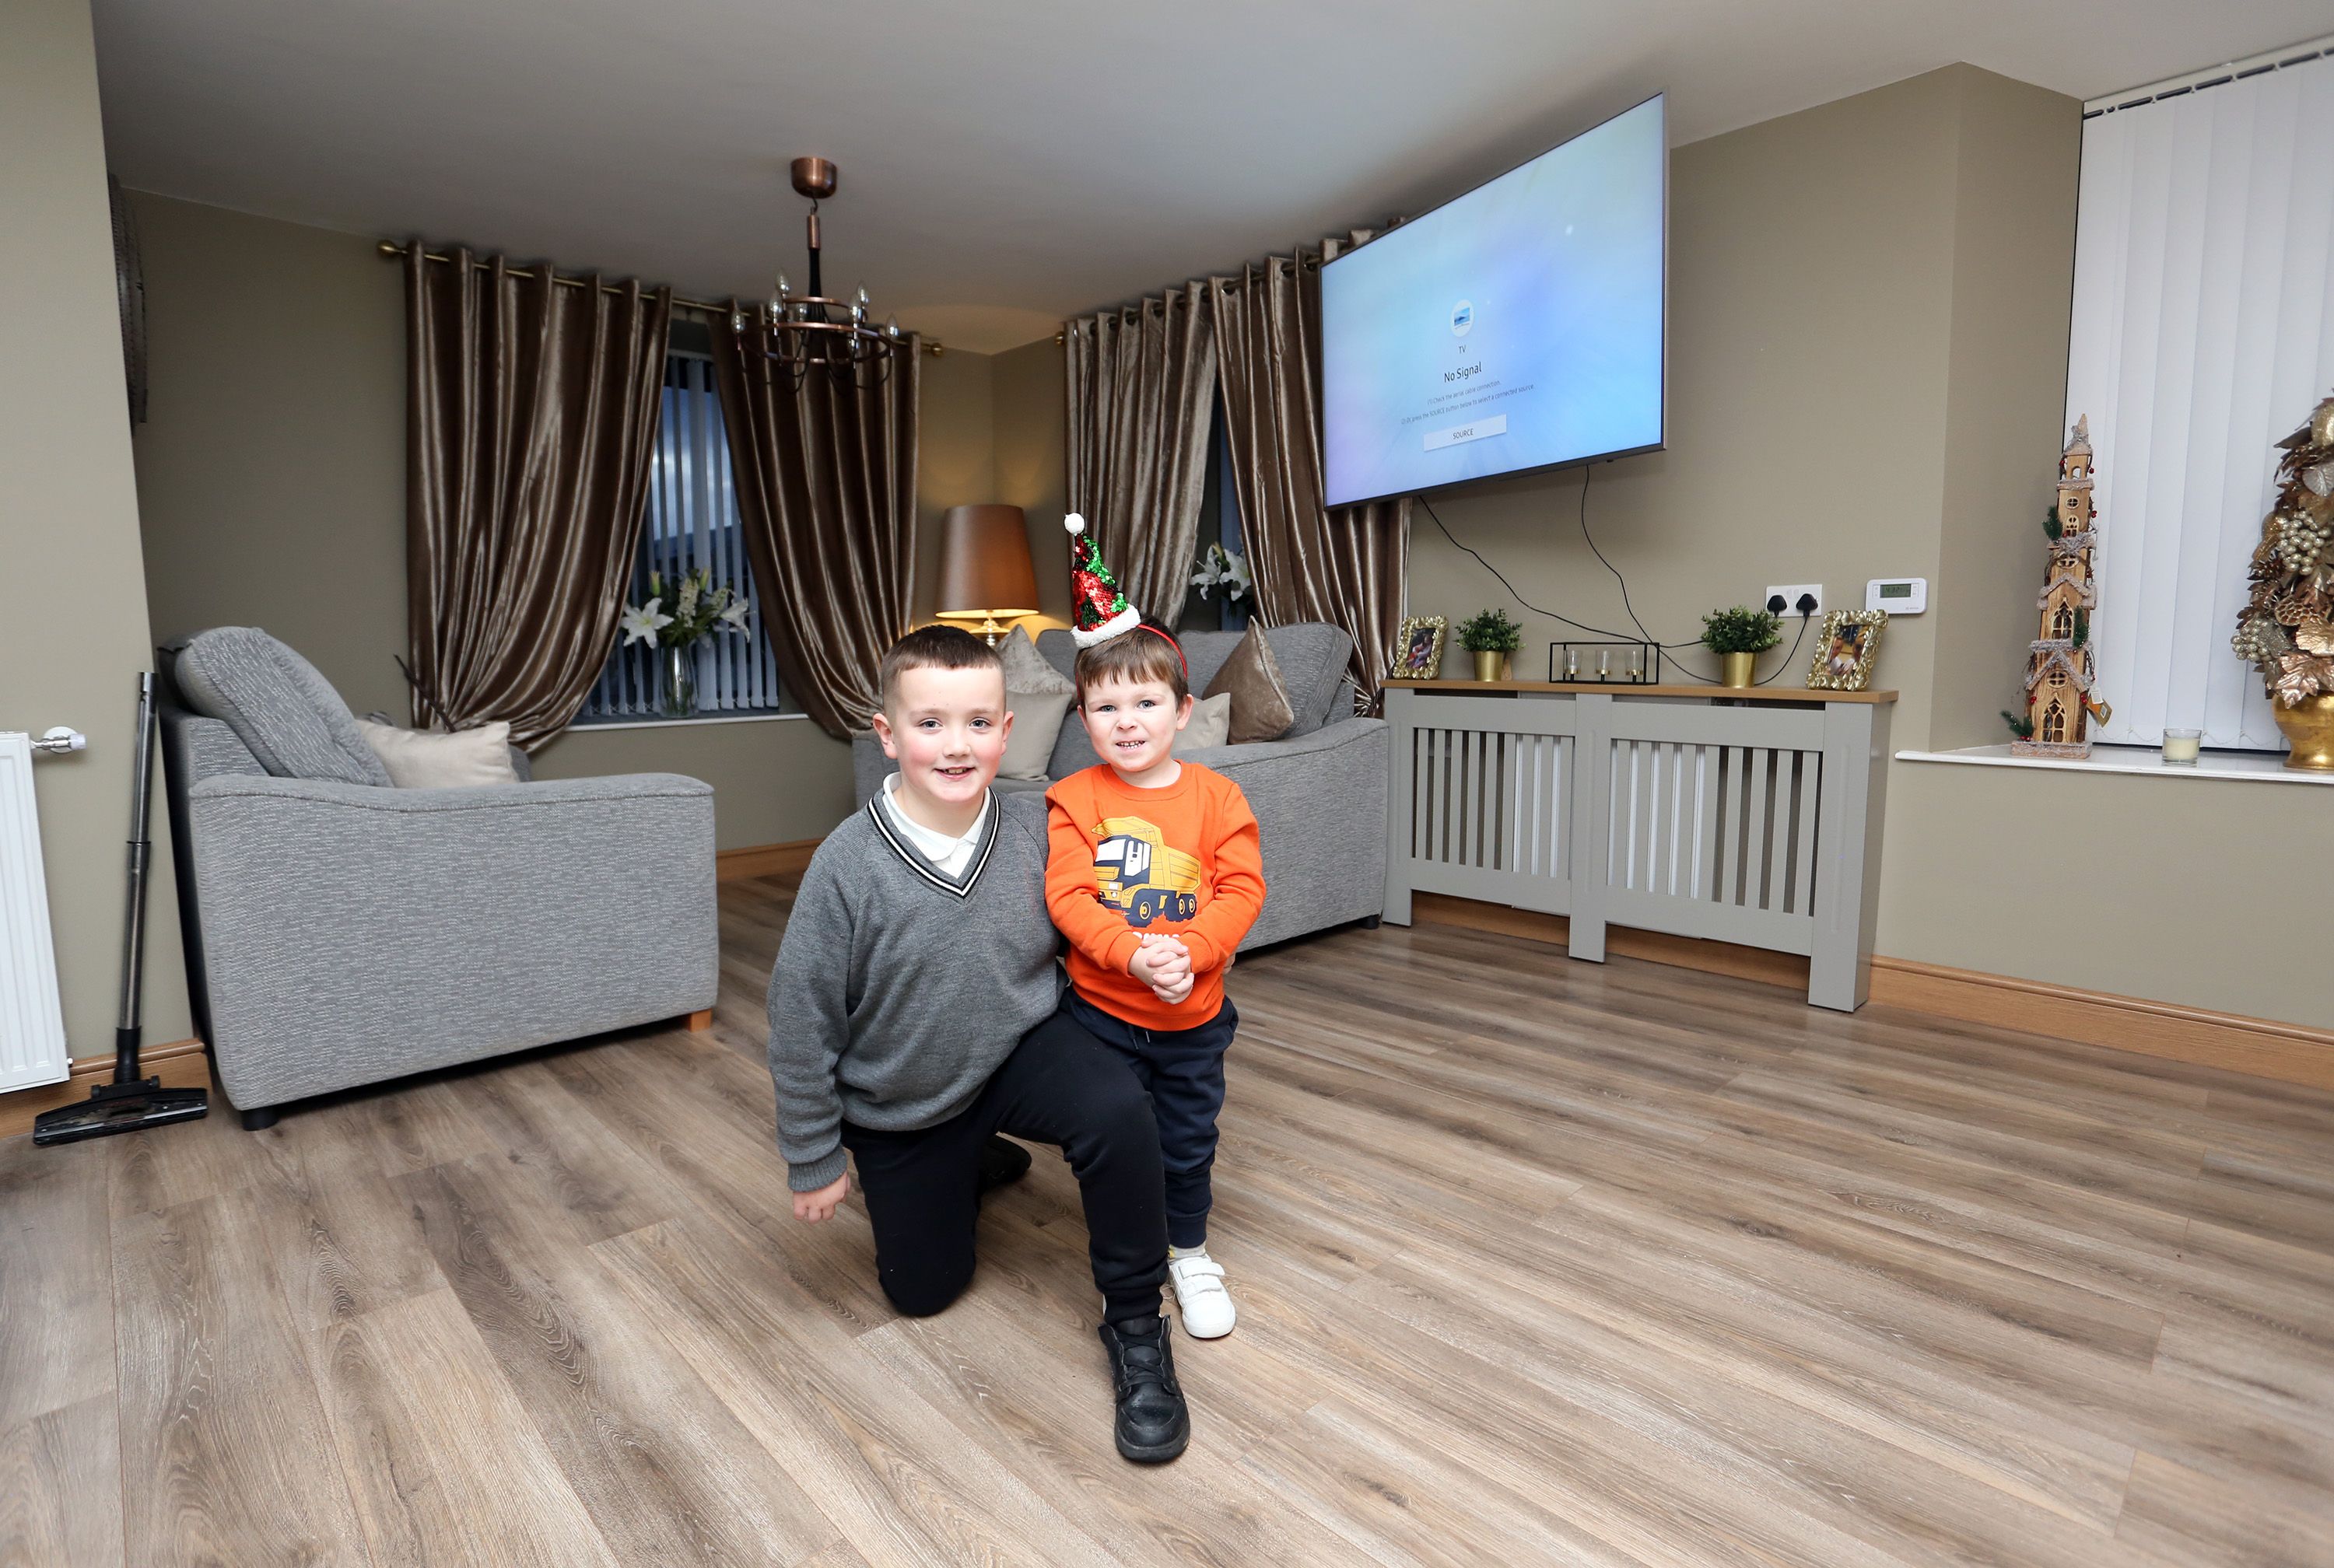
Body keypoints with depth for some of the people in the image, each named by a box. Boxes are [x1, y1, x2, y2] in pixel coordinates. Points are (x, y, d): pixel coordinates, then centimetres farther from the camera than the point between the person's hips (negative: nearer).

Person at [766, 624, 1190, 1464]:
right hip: (900, 1106, 1)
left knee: (1117, 1109, -32)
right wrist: (813, 1161, -6)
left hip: (1022, 1047, 0)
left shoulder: (1033, 833, -19)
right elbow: (802, 1022, -15)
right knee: (923, 1291, 17)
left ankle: (1134, 1320, -7)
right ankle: (976, 1165, 47)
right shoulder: (847, 867, -25)